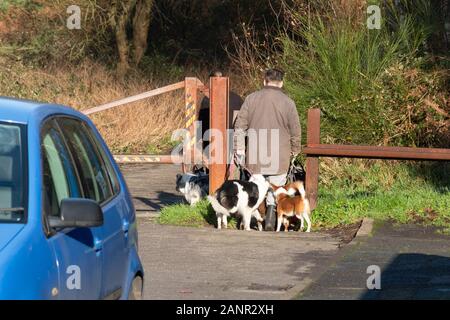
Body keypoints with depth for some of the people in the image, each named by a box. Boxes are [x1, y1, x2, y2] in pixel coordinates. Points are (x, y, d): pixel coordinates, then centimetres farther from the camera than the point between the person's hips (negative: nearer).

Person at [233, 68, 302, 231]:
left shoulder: (251, 98, 3)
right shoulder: (288, 102, -2)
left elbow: (240, 126, 2)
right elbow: (295, 131, 2)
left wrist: (239, 149, 6)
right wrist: (294, 152, 16)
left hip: (255, 154, 2)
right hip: (279, 156, -2)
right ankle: (270, 218, -6)